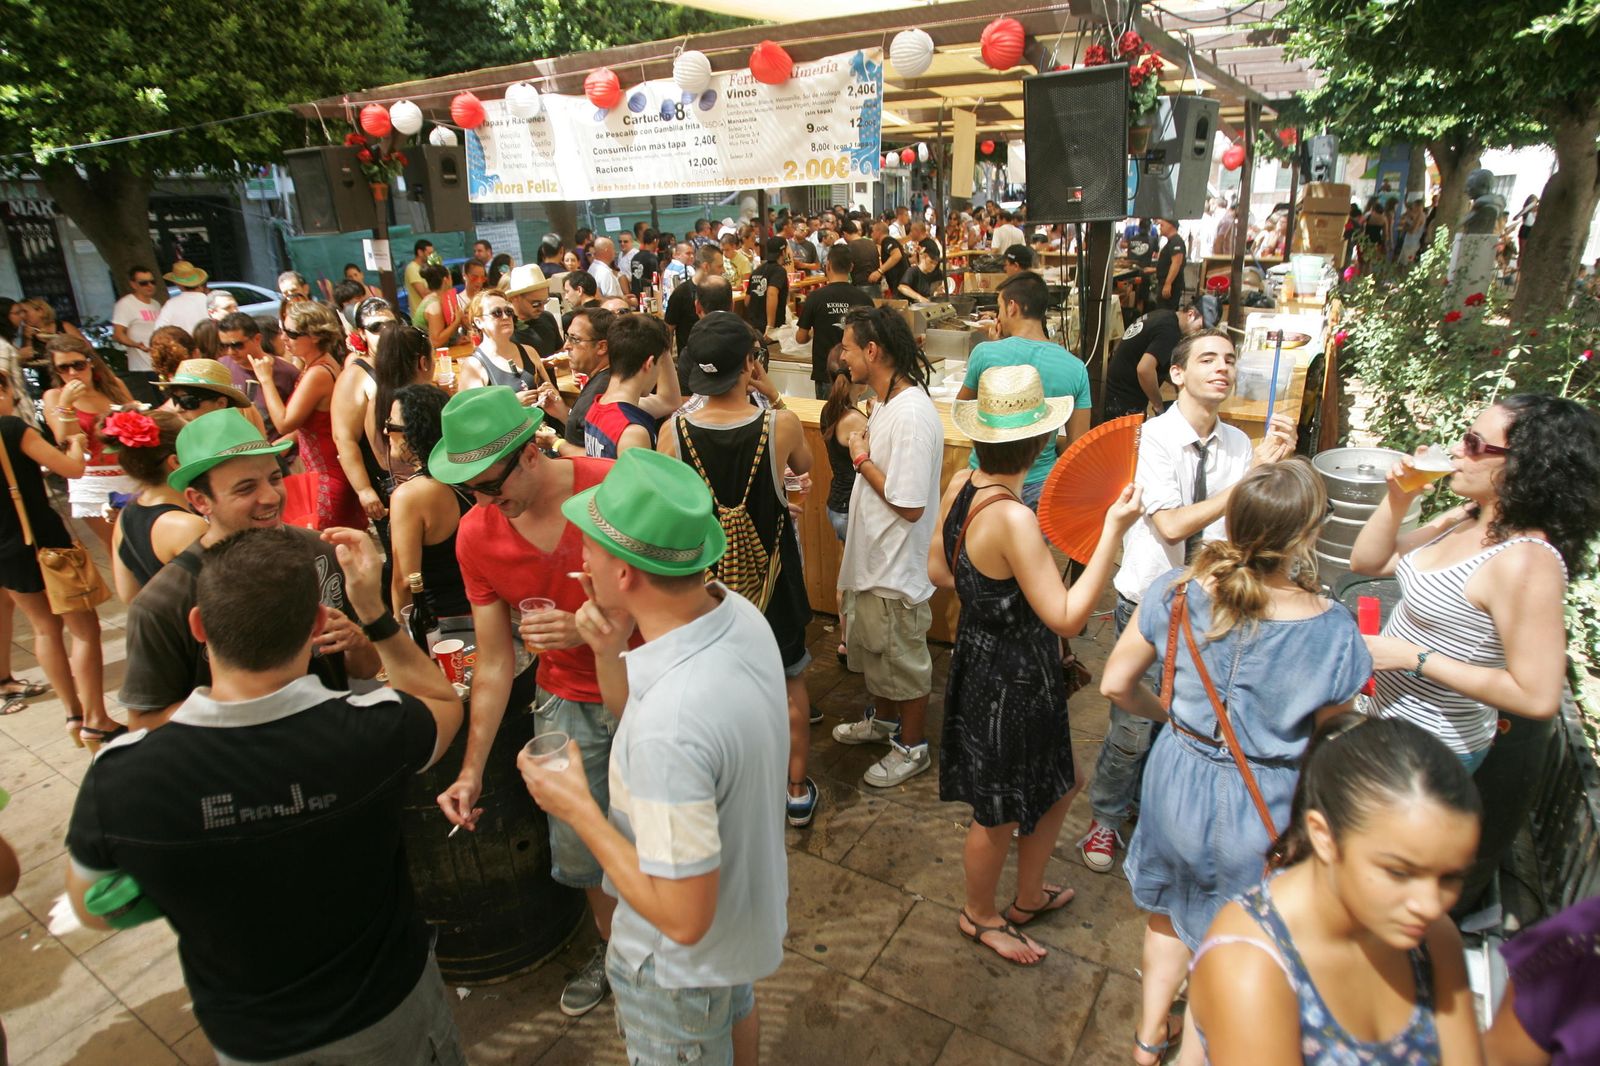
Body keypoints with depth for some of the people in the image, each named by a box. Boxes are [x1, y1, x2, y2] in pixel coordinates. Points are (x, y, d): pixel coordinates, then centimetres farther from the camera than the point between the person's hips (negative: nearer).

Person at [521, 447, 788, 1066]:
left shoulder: (668, 725, -44)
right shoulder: (738, 614, -17)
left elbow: (683, 918, -33)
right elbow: (631, 713, -1)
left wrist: (579, 811, -25)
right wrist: (610, 653, -20)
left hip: (681, 963, -7)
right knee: (734, 1013, 36)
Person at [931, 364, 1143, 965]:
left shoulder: (961, 486, -5)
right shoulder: (1012, 517, -31)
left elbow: (938, 571, 7)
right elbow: (1068, 619, -30)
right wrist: (1113, 531, -30)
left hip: (981, 658, 9)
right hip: (1011, 680, -9)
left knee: (1061, 782, 27)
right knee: (1000, 813, 17)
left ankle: (1028, 897, 49)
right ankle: (979, 916, 44)